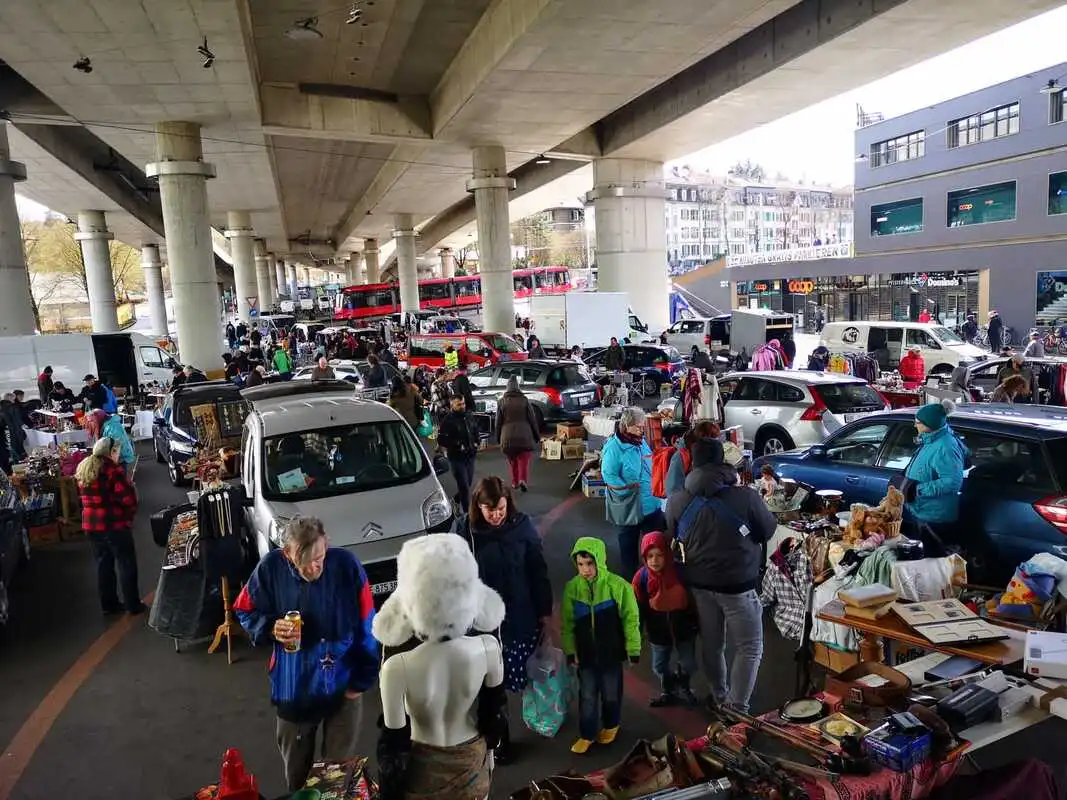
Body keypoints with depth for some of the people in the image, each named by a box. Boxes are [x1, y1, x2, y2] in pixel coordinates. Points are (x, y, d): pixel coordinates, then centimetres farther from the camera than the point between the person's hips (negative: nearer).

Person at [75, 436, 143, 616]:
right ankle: (133, 605, 14)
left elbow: (85, 497, 17)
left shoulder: (82, 470, 7)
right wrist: (129, 515, -3)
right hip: (114, 524, -7)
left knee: (103, 565, 17)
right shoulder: (114, 471, -18)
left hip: (91, 524, 7)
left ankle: (108, 605, 26)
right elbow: (129, 499, -20)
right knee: (127, 565, 7)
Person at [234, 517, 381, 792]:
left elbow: (366, 627, -12)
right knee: (296, 770, 22)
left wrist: (361, 680, -6)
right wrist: (271, 628, -21)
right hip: (294, 688, 1)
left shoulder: (346, 564, -22)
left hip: (343, 686, -1)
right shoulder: (271, 568, -19)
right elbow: (244, 611, -1)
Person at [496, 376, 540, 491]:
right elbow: (532, 419, 0)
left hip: (507, 436, 1)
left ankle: (514, 482, 19)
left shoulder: (501, 401, 1)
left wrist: (499, 437, 15)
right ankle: (523, 480, -13)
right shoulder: (524, 400, -2)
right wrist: (537, 436, 9)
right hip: (524, 435, -1)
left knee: (512, 461, 16)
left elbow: (498, 421, 5)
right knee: (524, 461, 5)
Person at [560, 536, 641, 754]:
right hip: (585, 654, 2)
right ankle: (586, 734, 31)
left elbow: (631, 619, -10)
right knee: (587, 696, 13)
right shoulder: (572, 588, -11)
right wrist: (570, 651, 2)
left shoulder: (618, 586, -20)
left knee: (611, 694, 18)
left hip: (612, 652, -2)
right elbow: (567, 624, 0)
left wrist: (633, 649, -6)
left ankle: (611, 725, 42)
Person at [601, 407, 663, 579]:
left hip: (651, 503, 7)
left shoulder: (641, 442, 4)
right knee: (629, 544, 13)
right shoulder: (614, 447, -20)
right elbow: (609, 475, -22)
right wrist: (629, 488, -21)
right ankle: (630, 576, 30)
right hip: (628, 507, -7)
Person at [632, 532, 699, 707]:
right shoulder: (641, 578, -18)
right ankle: (668, 690, 45)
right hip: (659, 631, 1)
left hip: (684, 628, -1)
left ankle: (682, 687, 42)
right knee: (659, 667, 15)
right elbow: (638, 608, -9)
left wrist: (696, 622, 3)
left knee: (689, 665, 10)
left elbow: (693, 598, -5)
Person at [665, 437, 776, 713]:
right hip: (738, 583, -4)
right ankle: (736, 708, 12)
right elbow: (768, 532, -2)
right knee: (749, 648, 12)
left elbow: (672, 537, 8)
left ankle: (719, 697, 37)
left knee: (712, 644, 21)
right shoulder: (746, 497, -18)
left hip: (699, 582, 4)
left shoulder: (677, 501, -8)